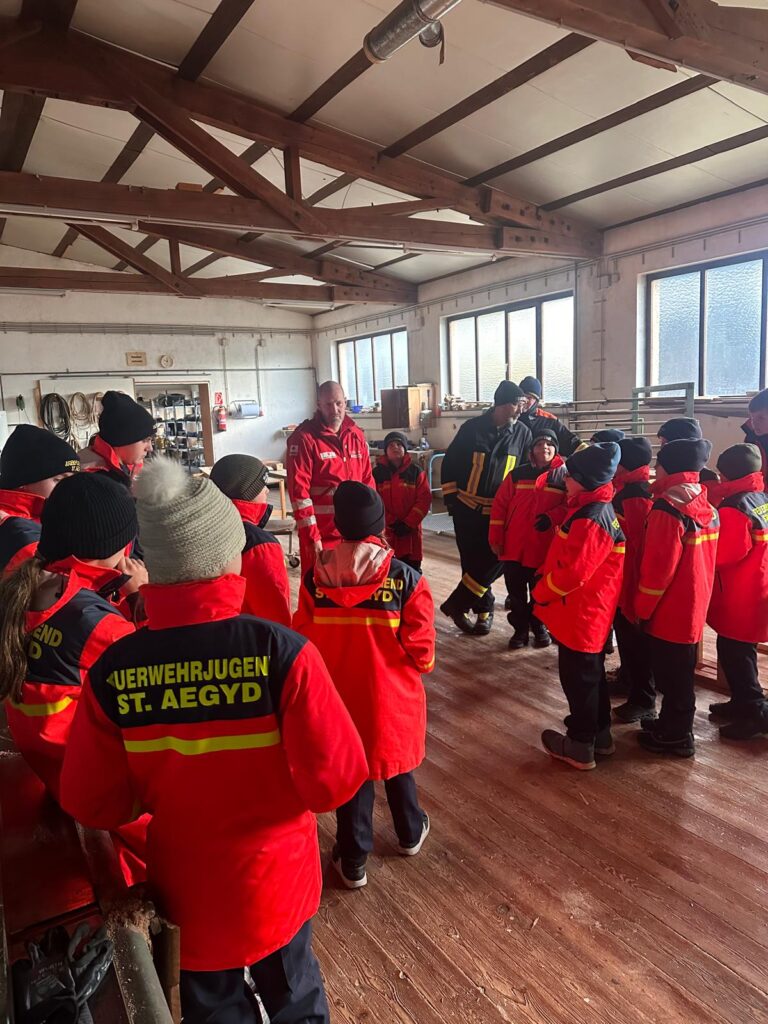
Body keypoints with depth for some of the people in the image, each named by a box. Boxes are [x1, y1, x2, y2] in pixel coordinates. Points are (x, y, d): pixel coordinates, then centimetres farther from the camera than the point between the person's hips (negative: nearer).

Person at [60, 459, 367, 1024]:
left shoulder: (111, 671, -20)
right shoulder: (282, 651, -28)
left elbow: (90, 803, -10)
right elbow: (336, 780, -24)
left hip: (184, 886, 2)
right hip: (276, 878, -1)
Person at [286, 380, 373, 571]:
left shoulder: (356, 435, 8)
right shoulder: (304, 438, -10)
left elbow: (367, 482, 12)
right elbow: (299, 491, -14)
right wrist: (311, 537, -17)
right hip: (320, 534, -5)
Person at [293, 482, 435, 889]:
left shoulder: (314, 579, -15)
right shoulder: (407, 579, -20)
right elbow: (421, 653, -16)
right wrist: (421, 667, 7)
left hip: (340, 696, 0)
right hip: (394, 696, 0)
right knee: (396, 764, 24)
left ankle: (352, 860, 33)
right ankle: (410, 834, 47)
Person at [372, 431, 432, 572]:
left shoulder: (416, 471, 2)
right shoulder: (377, 472, 0)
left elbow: (424, 499, -3)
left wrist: (408, 523, -11)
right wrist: (392, 522, -12)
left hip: (411, 530, 0)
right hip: (385, 531, 0)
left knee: (413, 570, 7)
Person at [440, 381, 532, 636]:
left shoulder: (522, 433, 0)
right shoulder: (472, 428, -5)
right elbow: (449, 464, 2)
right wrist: (450, 498, -2)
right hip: (467, 509, -1)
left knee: (492, 562, -6)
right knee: (472, 562, 4)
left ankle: (456, 605, 8)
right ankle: (483, 610, 20)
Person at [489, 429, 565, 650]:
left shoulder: (564, 476, 0)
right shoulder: (517, 473, 3)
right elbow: (499, 505, 4)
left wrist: (551, 517, -18)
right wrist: (495, 538, 0)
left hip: (544, 547, -1)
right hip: (514, 545, 1)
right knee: (515, 592, 7)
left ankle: (540, 627, 30)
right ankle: (520, 629, 22)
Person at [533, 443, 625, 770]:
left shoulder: (591, 520, -25)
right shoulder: (596, 508, 7)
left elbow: (573, 572, -26)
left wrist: (541, 592, -13)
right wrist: (547, 576, 10)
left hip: (581, 615, -10)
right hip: (588, 612, 10)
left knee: (578, 678, 4)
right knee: (591, 674, 21)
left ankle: (581, 745, 19)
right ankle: (599, 734, 35)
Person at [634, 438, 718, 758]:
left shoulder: (668, 508, -22)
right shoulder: (706, 507, 5)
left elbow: (657, 567, -22)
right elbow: (700, 560, 13)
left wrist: (642, 608, -10)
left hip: (668, 610, -9)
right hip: (693, 606, 9)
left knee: (670, 674, 5)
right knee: (680, 672, 20)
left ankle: (675, 735, 18)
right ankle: (674, 724, 34)